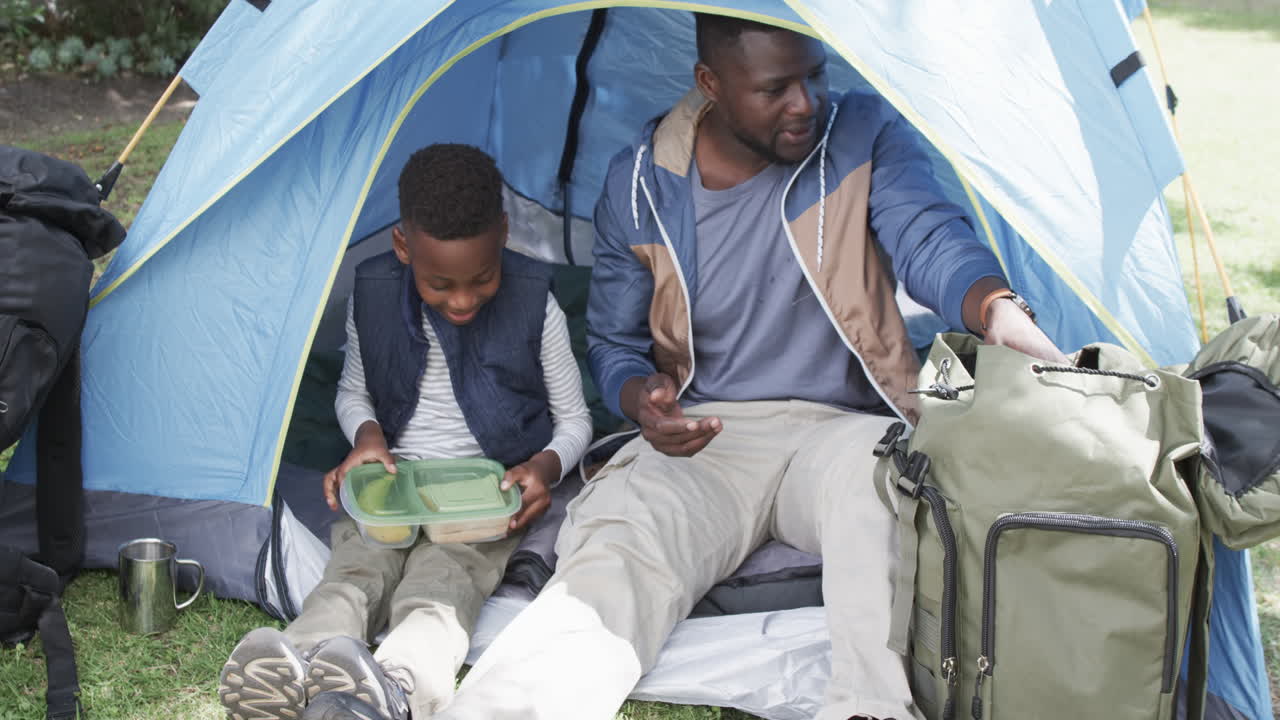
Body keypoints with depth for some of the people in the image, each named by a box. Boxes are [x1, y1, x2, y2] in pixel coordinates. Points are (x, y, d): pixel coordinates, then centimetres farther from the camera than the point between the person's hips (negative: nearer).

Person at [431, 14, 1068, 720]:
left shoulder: (865, 135, -1)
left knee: (876, 466, -38)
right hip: (700, 442, 1)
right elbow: (613, 341, 12)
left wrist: (999, 312, -41)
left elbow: (930, 240, -17)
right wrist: (642, 399, -13)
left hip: (838, 428, 0)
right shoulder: (640, 184, 2)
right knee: (612, 554, -30)